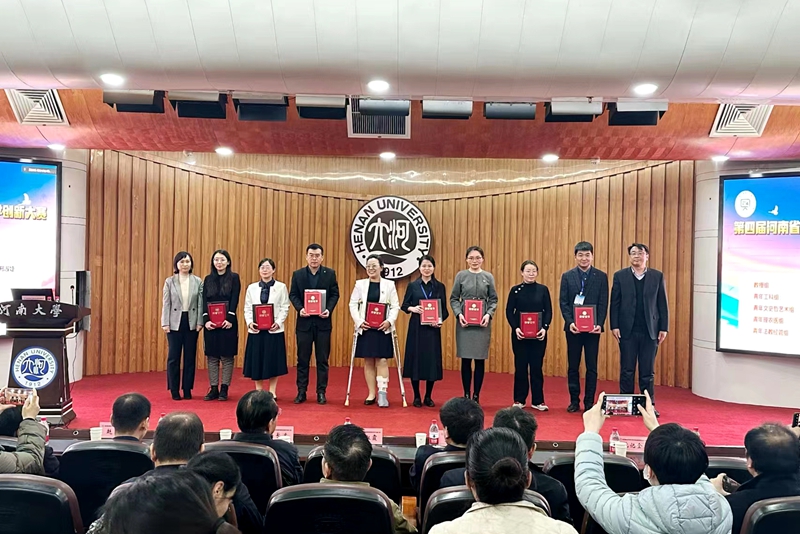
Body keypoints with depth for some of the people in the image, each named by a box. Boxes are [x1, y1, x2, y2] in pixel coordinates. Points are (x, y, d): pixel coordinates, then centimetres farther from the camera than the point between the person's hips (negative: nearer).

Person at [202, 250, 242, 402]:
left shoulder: (234, 278, 1)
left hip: (228, 322, -3)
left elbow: (235, 301, -6)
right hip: (211, 323, 3)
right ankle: (213, 389, 12)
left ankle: (224, 389, 9)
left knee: (227, 356, 2)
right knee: (212, 356, 6)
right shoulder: (208, 279, 10)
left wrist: (229, 319, -17)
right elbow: (204, 301, 3)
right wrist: (206, 320, -10)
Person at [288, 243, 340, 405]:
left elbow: (335, 294, 1)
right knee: (302, 359, 6)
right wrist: (300, 308, -14)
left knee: (322, 359, 4)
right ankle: (301, 392, 14)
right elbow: (293, 295, 3)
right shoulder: (298, 274, 5)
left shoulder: (330, 273, 3)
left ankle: (321, 392, 12)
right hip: (304, 321, 1)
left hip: (323, 321, -1)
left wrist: (329, 309, -15)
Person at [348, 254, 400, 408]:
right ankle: (371, 394, 13)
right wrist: (359, 321, -10)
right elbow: (353, 304, 3)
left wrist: (389, 321, -14)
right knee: (368, 361, 5)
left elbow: (395, 306, 1)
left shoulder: (389, 285, 4)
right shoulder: (360, 284, 6)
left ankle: (382, 393, -4)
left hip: (383, 329, -1)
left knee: (382, 360, -5)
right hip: (365, 329, 1)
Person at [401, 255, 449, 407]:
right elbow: (404, 305, 6)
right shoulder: (413, 285, 4)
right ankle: (416, 396, 15)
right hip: (416, 328, 0)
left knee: (432, 360, 2)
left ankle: (428, 396, 16)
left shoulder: (440, 286, 4)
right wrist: (412, 308, -14)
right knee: (415, 359, 1)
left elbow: (444, 310, 4)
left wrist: (440, 320, -15)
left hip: (433, 329, 0)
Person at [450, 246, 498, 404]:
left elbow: (494, 300, 6)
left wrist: (488, 314, -10)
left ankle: (476, 395, 13)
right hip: (464, 322, -1)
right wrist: (459, 314, -11)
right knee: (466, 360, 2)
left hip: (482, 323, 1)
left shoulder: (488, 277, 5)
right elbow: (454, 299, 4)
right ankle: (466, 395, 13)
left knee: (480, 360, 3)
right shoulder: (461, 275, 3)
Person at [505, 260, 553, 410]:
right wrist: (515, 328, -14)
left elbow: (548, 311, 2)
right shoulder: (515, 290, 1)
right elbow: (509, 312, 0)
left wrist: (545, 328, -13)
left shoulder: (543, 289, 3)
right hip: (519, 334, 0)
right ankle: (519, 400, 16)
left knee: (537, 366, 4)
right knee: (520, 366, 5)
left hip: (539, 334, 0)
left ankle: (538, 401, 14)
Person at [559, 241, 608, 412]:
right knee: (573, 366, 7)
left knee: (592, 366, 4)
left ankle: (589, 402, 13)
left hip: (593, 327, 0)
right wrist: (570, 322, -13)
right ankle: (574, 401, 16)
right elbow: (563, 302, 0)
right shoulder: (567, 276, 4)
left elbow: (603, 303, 0)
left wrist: (599, 324, -13)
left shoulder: (601, 277, 3)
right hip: (573, 327, 1)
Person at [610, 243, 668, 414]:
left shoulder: (657, 276, 6)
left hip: (650, 330, 1)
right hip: (627, 330, 0)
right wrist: (614, 326, -6)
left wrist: (664, 328, 0)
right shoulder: (620, 276, 3)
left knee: (648, 371, 6)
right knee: (627, 370, 5)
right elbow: (614, 303, 1)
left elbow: (662, 304, 5)